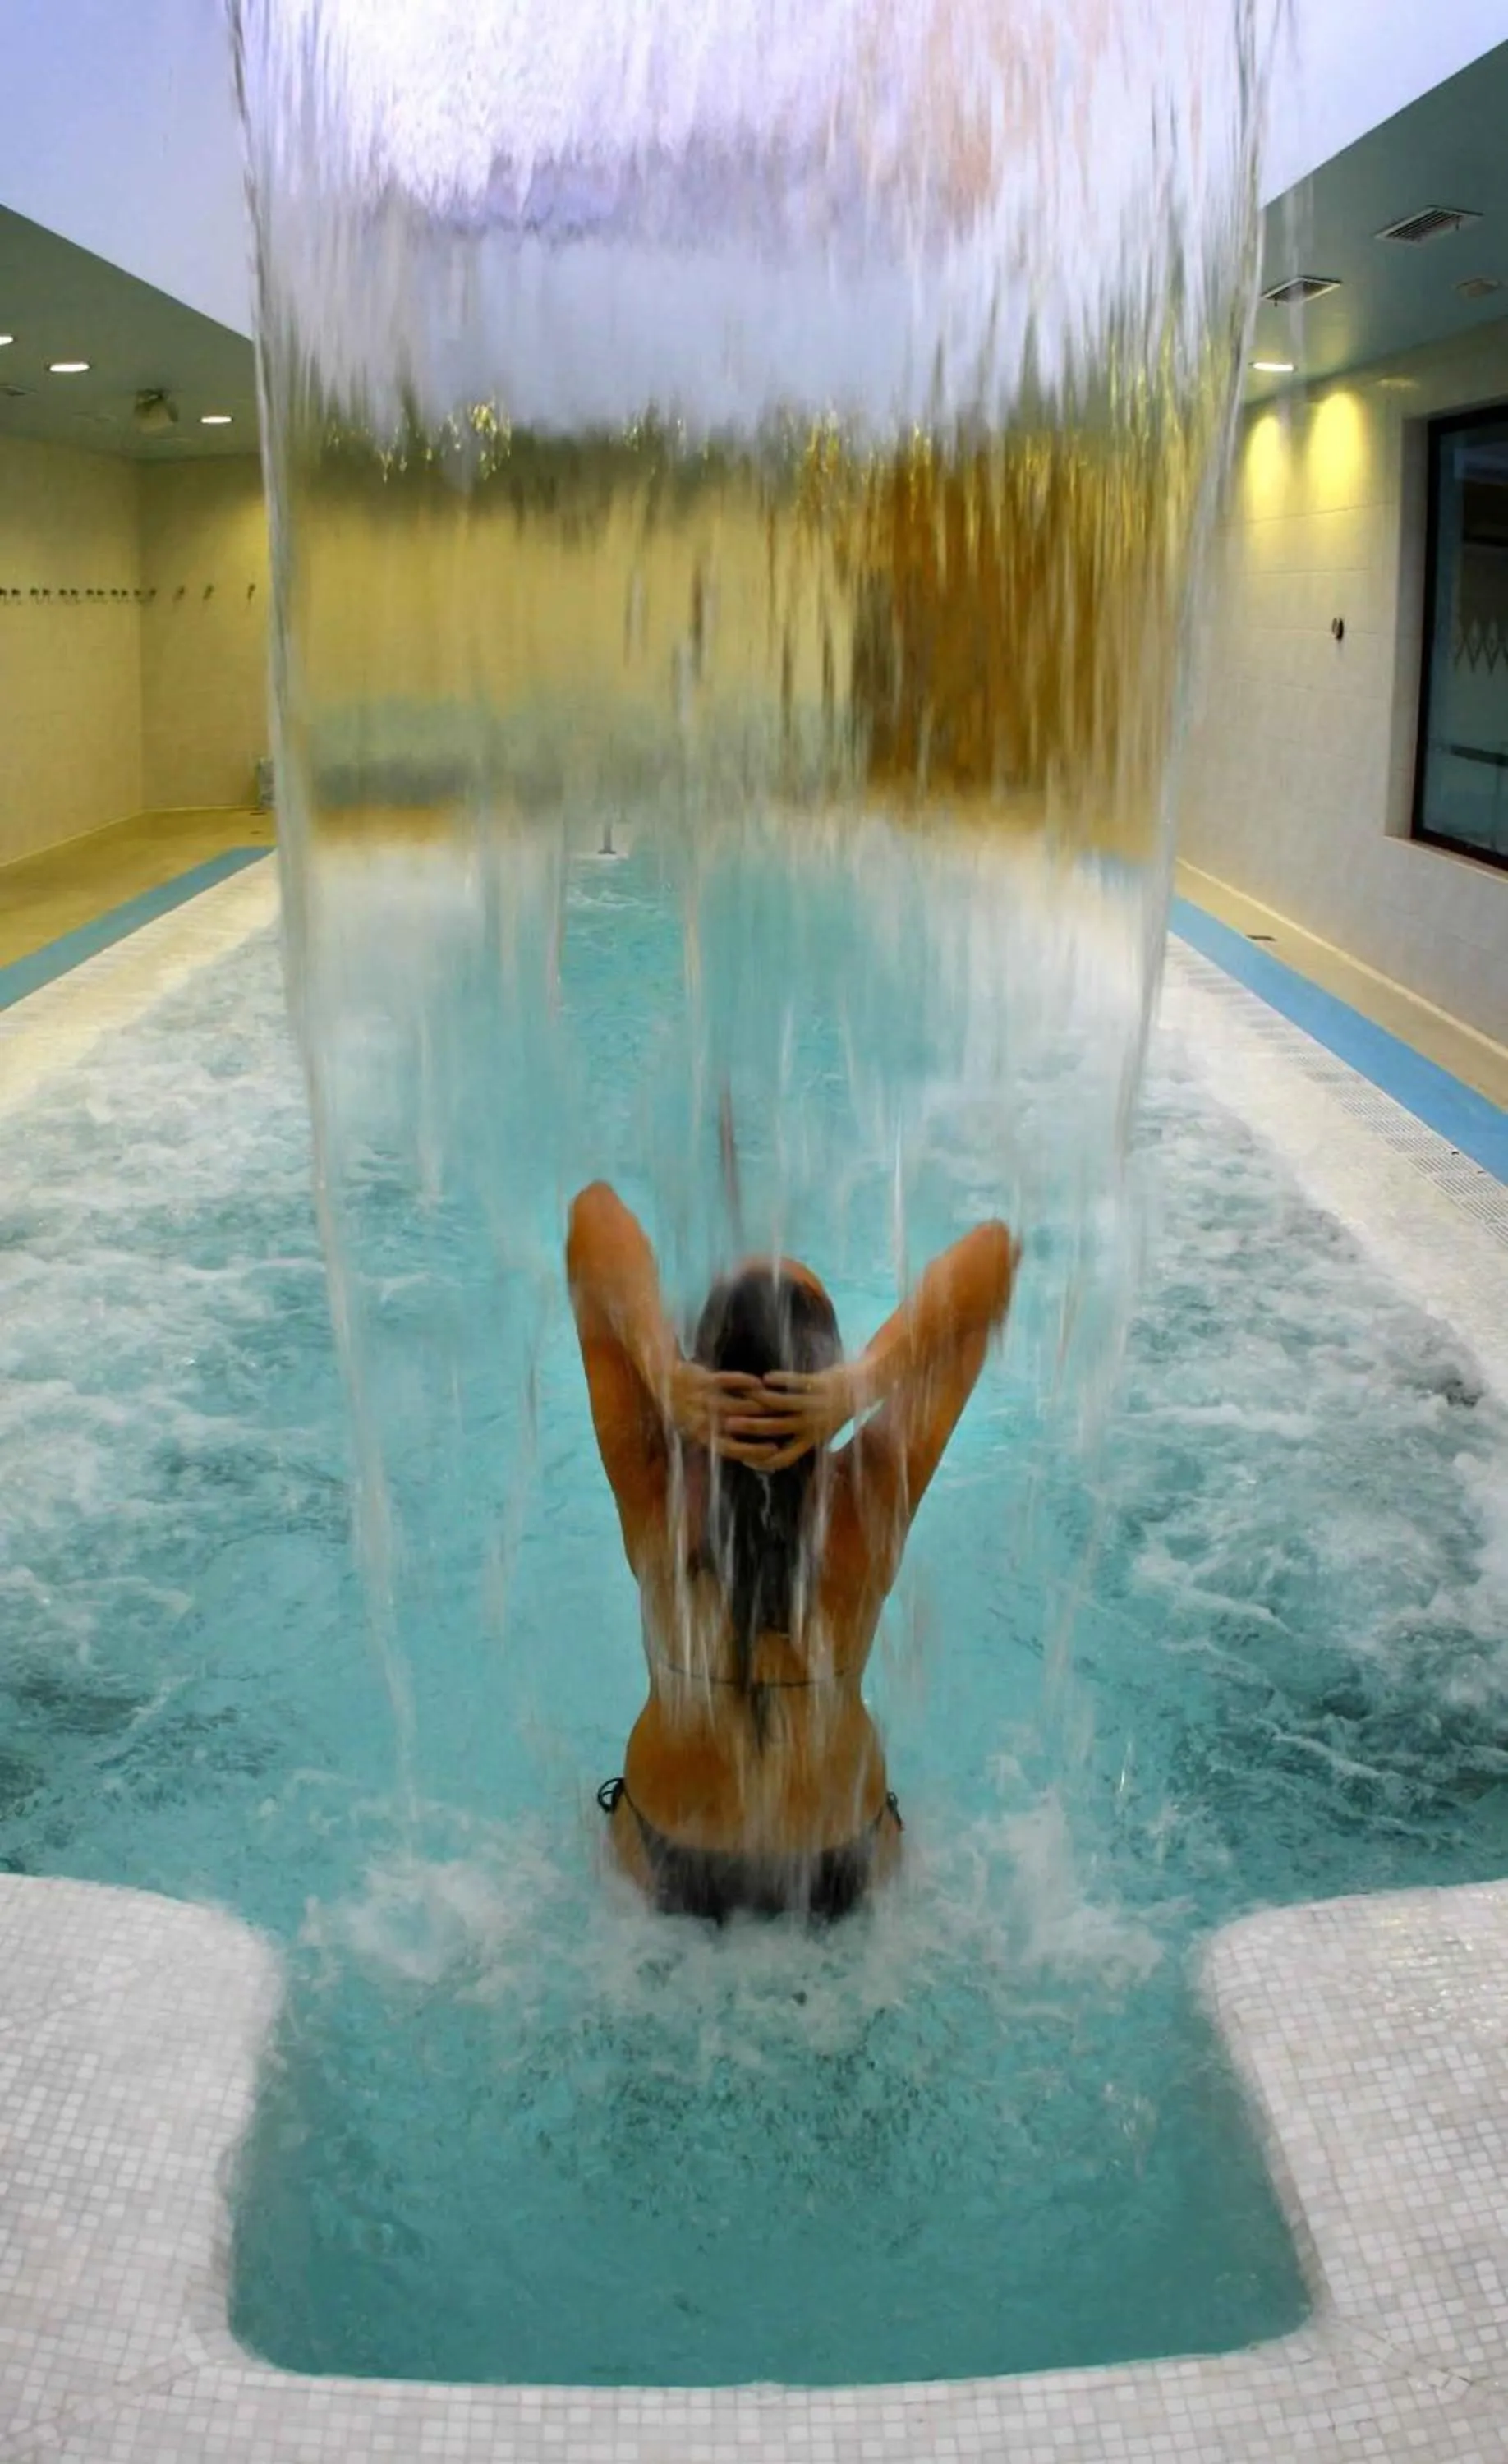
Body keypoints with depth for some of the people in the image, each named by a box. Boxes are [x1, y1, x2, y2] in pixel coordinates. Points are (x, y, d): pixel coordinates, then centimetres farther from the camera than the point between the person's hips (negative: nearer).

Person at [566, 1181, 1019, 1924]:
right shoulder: (874, 1504, -28)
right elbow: (993, 1250, -29)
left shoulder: (654, 1492, -28)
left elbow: (593, 1214, -28)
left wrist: (664, 1374, -44)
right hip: (839, 1858, 1)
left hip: (670, 1851, 0)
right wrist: (862, 1381, -42)